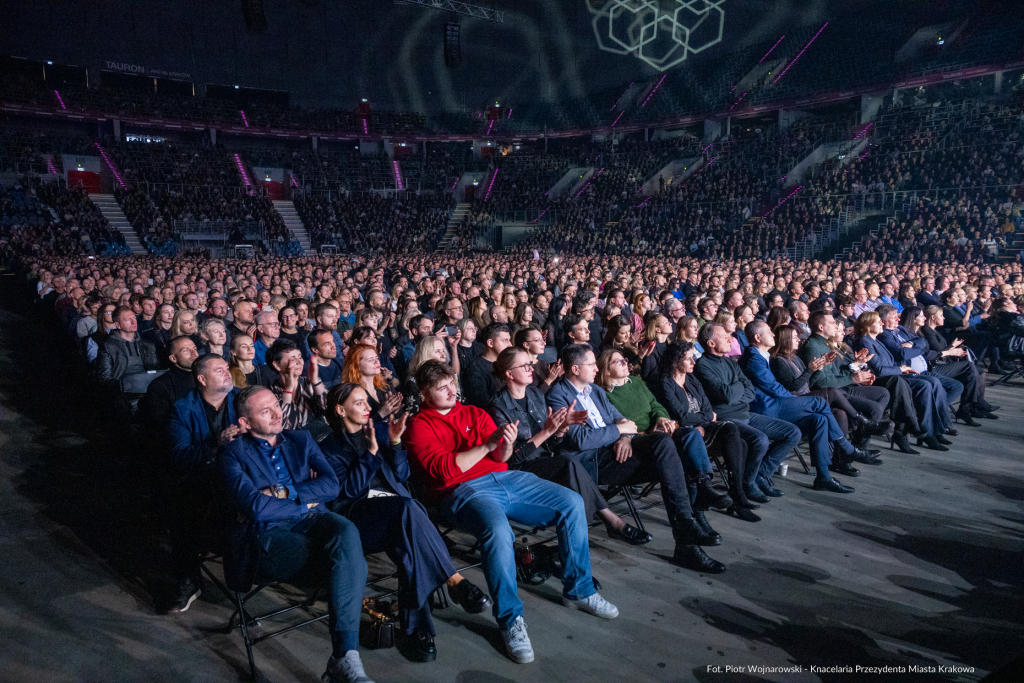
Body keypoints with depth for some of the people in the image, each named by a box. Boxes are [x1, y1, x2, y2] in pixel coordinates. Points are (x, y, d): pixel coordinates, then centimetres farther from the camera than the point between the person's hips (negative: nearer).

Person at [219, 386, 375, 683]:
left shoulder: (301, 440, 19)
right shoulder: (235, 454, 7)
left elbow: (331, 485, 5)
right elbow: (255, 507, -9)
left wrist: (284, 494, -6)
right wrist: (304, 502, 0)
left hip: (313, 521, 4)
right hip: (269, 535, -3)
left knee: (346, 531, -34)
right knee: (352, 564, -30)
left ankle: (345, 658, -35)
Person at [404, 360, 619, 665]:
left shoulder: (474, 413, 18)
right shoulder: (419, 426, 2)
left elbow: (500, 458, 9)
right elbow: (442, 468, -13)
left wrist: (506, 445, -15)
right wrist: (486, 446, -19)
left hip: (504, 478, 6)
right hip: (462, 491, -6)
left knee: (572, 503, -5)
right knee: (498, 530, -38)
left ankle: (578, 591, 10)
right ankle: (510, 620, -19)